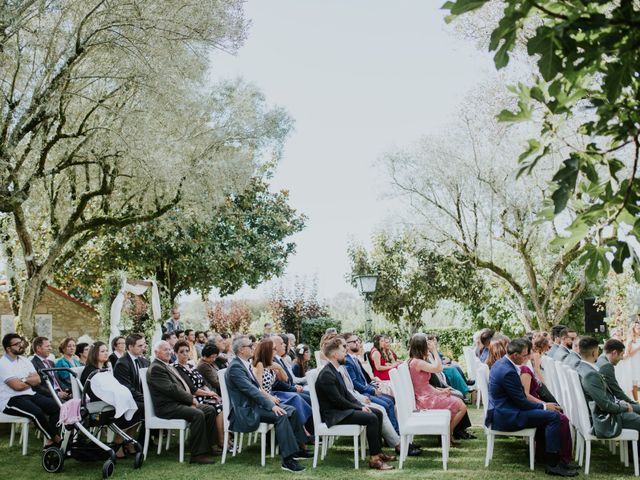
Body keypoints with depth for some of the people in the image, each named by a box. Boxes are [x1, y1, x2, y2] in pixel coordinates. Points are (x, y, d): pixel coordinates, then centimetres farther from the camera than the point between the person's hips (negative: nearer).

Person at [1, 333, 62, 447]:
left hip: (29, 395, 8)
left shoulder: (24, 360, 14)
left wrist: (23, 380, -11)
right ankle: (57, 439, -15)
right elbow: (17, 386, -19)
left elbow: (38, 379, 6)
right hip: (11, 400, -7)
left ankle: (50, 441, -16)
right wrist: (30, 382, 0)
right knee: (36, 412, -31)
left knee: (55, 406, -14)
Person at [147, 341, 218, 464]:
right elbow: (171, 389, -19)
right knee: (197, 414, -29)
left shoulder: (168, 366, 22)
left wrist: (191, 399, 2)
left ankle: (208, 446, 4)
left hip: (181, 402, 10)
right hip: (167, 407, -10)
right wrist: (191, 399, -12)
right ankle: (197, 454, -24)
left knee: (210, 410, -1)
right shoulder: (155, 368, -10)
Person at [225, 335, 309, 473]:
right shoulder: (235, 367, -17)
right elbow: (251, 390, -24)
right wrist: (272, 406, -27)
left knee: (291, 410, 1)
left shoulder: (246, 364, 13)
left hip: (254, 403, 10)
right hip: (246, 411, -10)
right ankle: (287, 459, -28)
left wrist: (270, 400, 4)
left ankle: (298, 448, 9)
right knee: (280, 415, -28)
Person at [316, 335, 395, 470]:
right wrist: (359, 408, -13)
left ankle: (378, 451, 12)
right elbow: (338, 400, -22)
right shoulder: (326, 374, -20)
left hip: (341, 409, 11)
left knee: (378, 413, 7)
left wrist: (361, 406, 1)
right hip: (333, 414, -10)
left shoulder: (335, 371, 12)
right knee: (371, 418, -22)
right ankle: (374, 459, -16)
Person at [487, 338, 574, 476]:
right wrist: (544, 406, -4)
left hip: (500, 410, 11)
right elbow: (521, 402, -18)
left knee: (546, 413, 16)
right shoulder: (508, 372, -24)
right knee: (553, 416, -14)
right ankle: (552, 464, -9)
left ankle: (547, 453, 21)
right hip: (505, 417, -11)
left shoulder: (500, 363, 8)